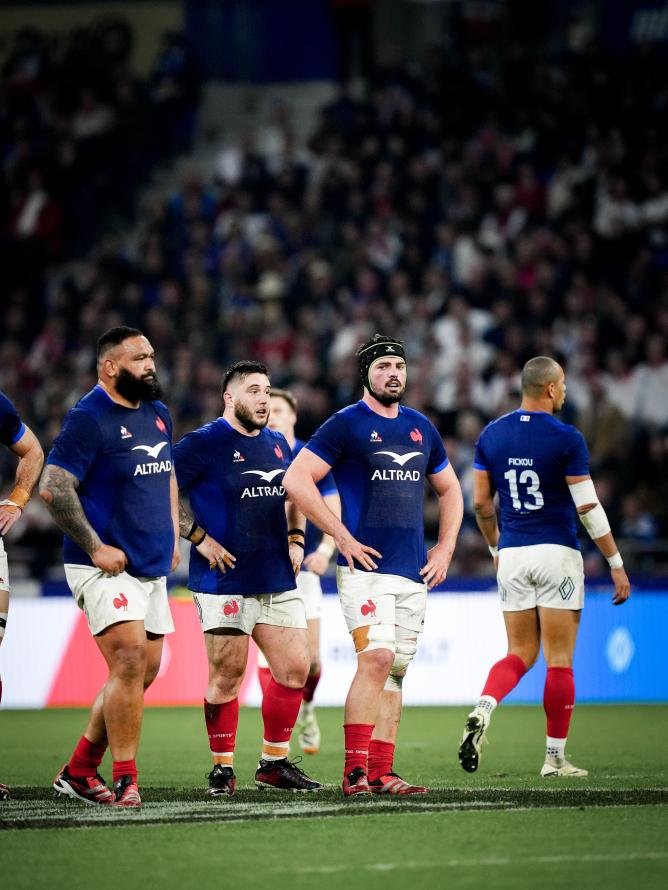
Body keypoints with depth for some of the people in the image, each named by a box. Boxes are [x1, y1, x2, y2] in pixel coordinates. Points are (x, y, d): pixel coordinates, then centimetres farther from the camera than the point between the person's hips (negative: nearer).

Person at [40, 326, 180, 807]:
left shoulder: (158, 414, 13)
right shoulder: (89, 418, -12)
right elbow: (53, 487, -17)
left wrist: (173, 535, 17)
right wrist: (95, 548, -18)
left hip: (152, 568, 9)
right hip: (106, 567, -8)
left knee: (145, 671, 9)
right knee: (130, 659, -19)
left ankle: (79, 770, 19)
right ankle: (125, 780, -13)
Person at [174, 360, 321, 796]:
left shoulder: (278, 444, 15)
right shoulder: (204, 443, -7)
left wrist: (296, 538, 14)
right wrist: (200, 538, -13)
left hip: (278, 581, 6)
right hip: (225, 582, -6)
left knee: (295, 669, 3)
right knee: (228, 675, -4)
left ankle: (275, 763, 16)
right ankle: (222, 768, 7)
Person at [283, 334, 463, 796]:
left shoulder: (421, 427, 15)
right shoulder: (346, 424, -3)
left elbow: (450, 490, 27)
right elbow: (297, 479, -9)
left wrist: (445, 548, 14)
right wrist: (343, 536, -11)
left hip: (414, 573, 6)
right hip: (366, 568, -6)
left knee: (396, 670, 6)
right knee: (376, 658, -18)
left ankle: (381, 773, 8)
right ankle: (355, 770, -18)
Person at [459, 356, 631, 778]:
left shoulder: (491, 435, 5)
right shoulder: (566, 438, -10)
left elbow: (481, 503, 10)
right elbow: (588, 507, -10)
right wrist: (617, 564, -3)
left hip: (512, 555, 4)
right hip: (557, 553, -4)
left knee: (521, 654, 12)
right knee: (560, 661, 3)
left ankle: (482, 711, -16)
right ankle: (556, 757, 6)